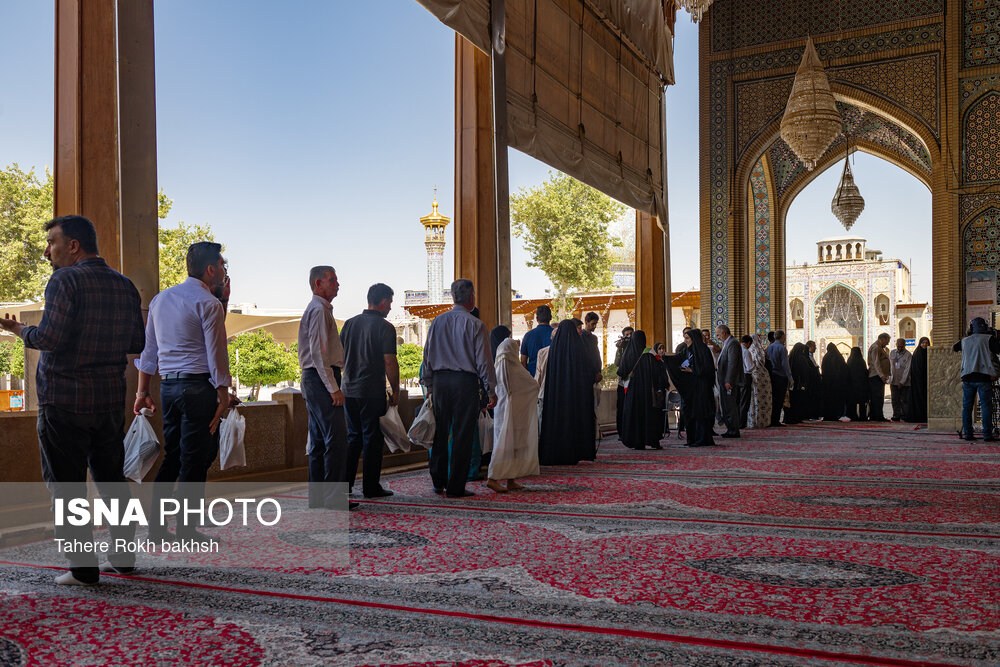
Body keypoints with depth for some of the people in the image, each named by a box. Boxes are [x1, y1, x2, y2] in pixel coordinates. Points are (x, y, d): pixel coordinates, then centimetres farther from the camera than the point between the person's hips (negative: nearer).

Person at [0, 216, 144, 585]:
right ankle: (123, 557, 23)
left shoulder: (66, 280, -12)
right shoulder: (125, 286, 8)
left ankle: (83, 568, 4)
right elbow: (138, 343, 11)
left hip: (64, 401, -6)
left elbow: (49, 338, -20)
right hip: (111, 399, 6)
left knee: (66, 484, 2)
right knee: (111, 479, 16)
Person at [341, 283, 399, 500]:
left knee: (353, 436, 16)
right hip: (372, 391, -6)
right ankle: (371, 487, 6)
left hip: (349, 390, 6)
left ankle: (345, 483, 17)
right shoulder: (385, 327, -9)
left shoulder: (350, 323, 10)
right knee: (372, 438, 2)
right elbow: (389, 362, -14)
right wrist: (395, 391, -5)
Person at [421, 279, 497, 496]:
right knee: (462, 435, 1)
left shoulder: (437, 322, 7)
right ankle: (455, 487, 3)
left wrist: (429, 386, 16)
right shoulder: (475, 325, -6)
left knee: (440, 432, 13)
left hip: (440, 381, 5)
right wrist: (491, 391, 0)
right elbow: (483, 361, -6)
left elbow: (427, 355, 10)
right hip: (465, 381, -4)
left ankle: (438, 482, 21)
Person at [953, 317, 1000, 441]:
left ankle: (968, 433, 6)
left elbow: (954, 348, 30)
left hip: (967, 377, 4)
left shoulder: (965, 341, 13)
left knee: (967, 406, 7)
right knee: (986, 406, -2)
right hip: (984, 376, -4)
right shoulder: (989, 339, -1)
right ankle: (987, 435, -5)